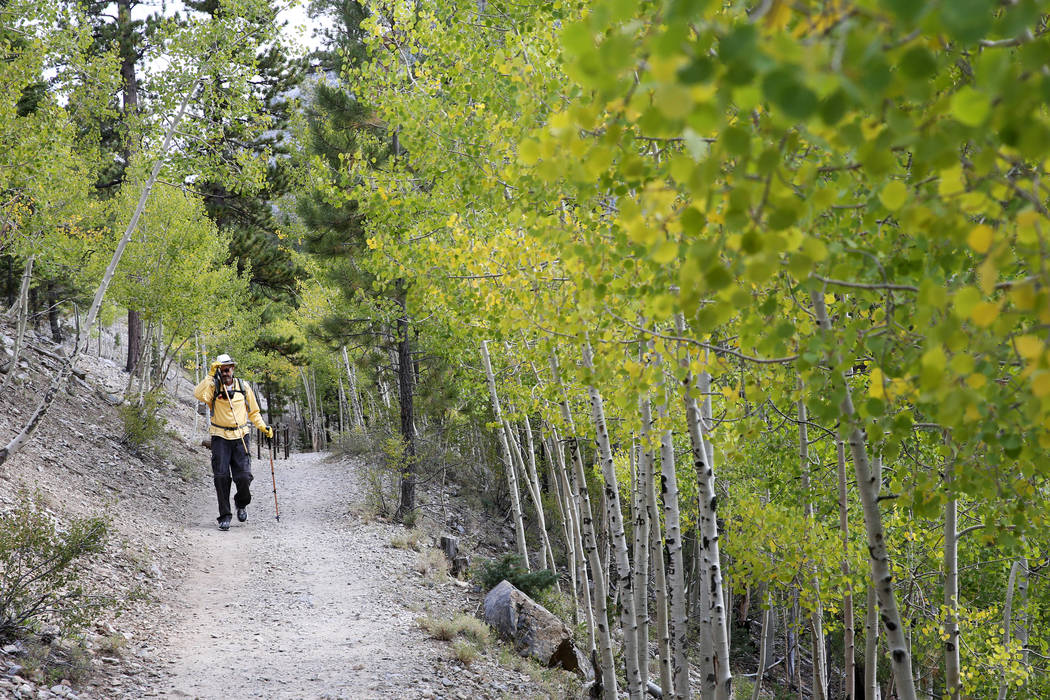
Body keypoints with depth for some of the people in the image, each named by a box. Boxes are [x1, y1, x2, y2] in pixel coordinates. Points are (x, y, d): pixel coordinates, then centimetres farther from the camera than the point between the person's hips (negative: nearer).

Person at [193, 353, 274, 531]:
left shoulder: (244, 387, 8)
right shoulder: (213, 387, 0)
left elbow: (253, 412, 17)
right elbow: (199, 395, -23)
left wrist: (262, 426, 3)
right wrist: (211, 375, -24)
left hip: (240, 437, 1)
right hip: (220, 438, -1)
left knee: (243, 477, -8)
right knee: (221, 477, -7)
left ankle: (241, 504, 23)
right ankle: (224, 515, 2)